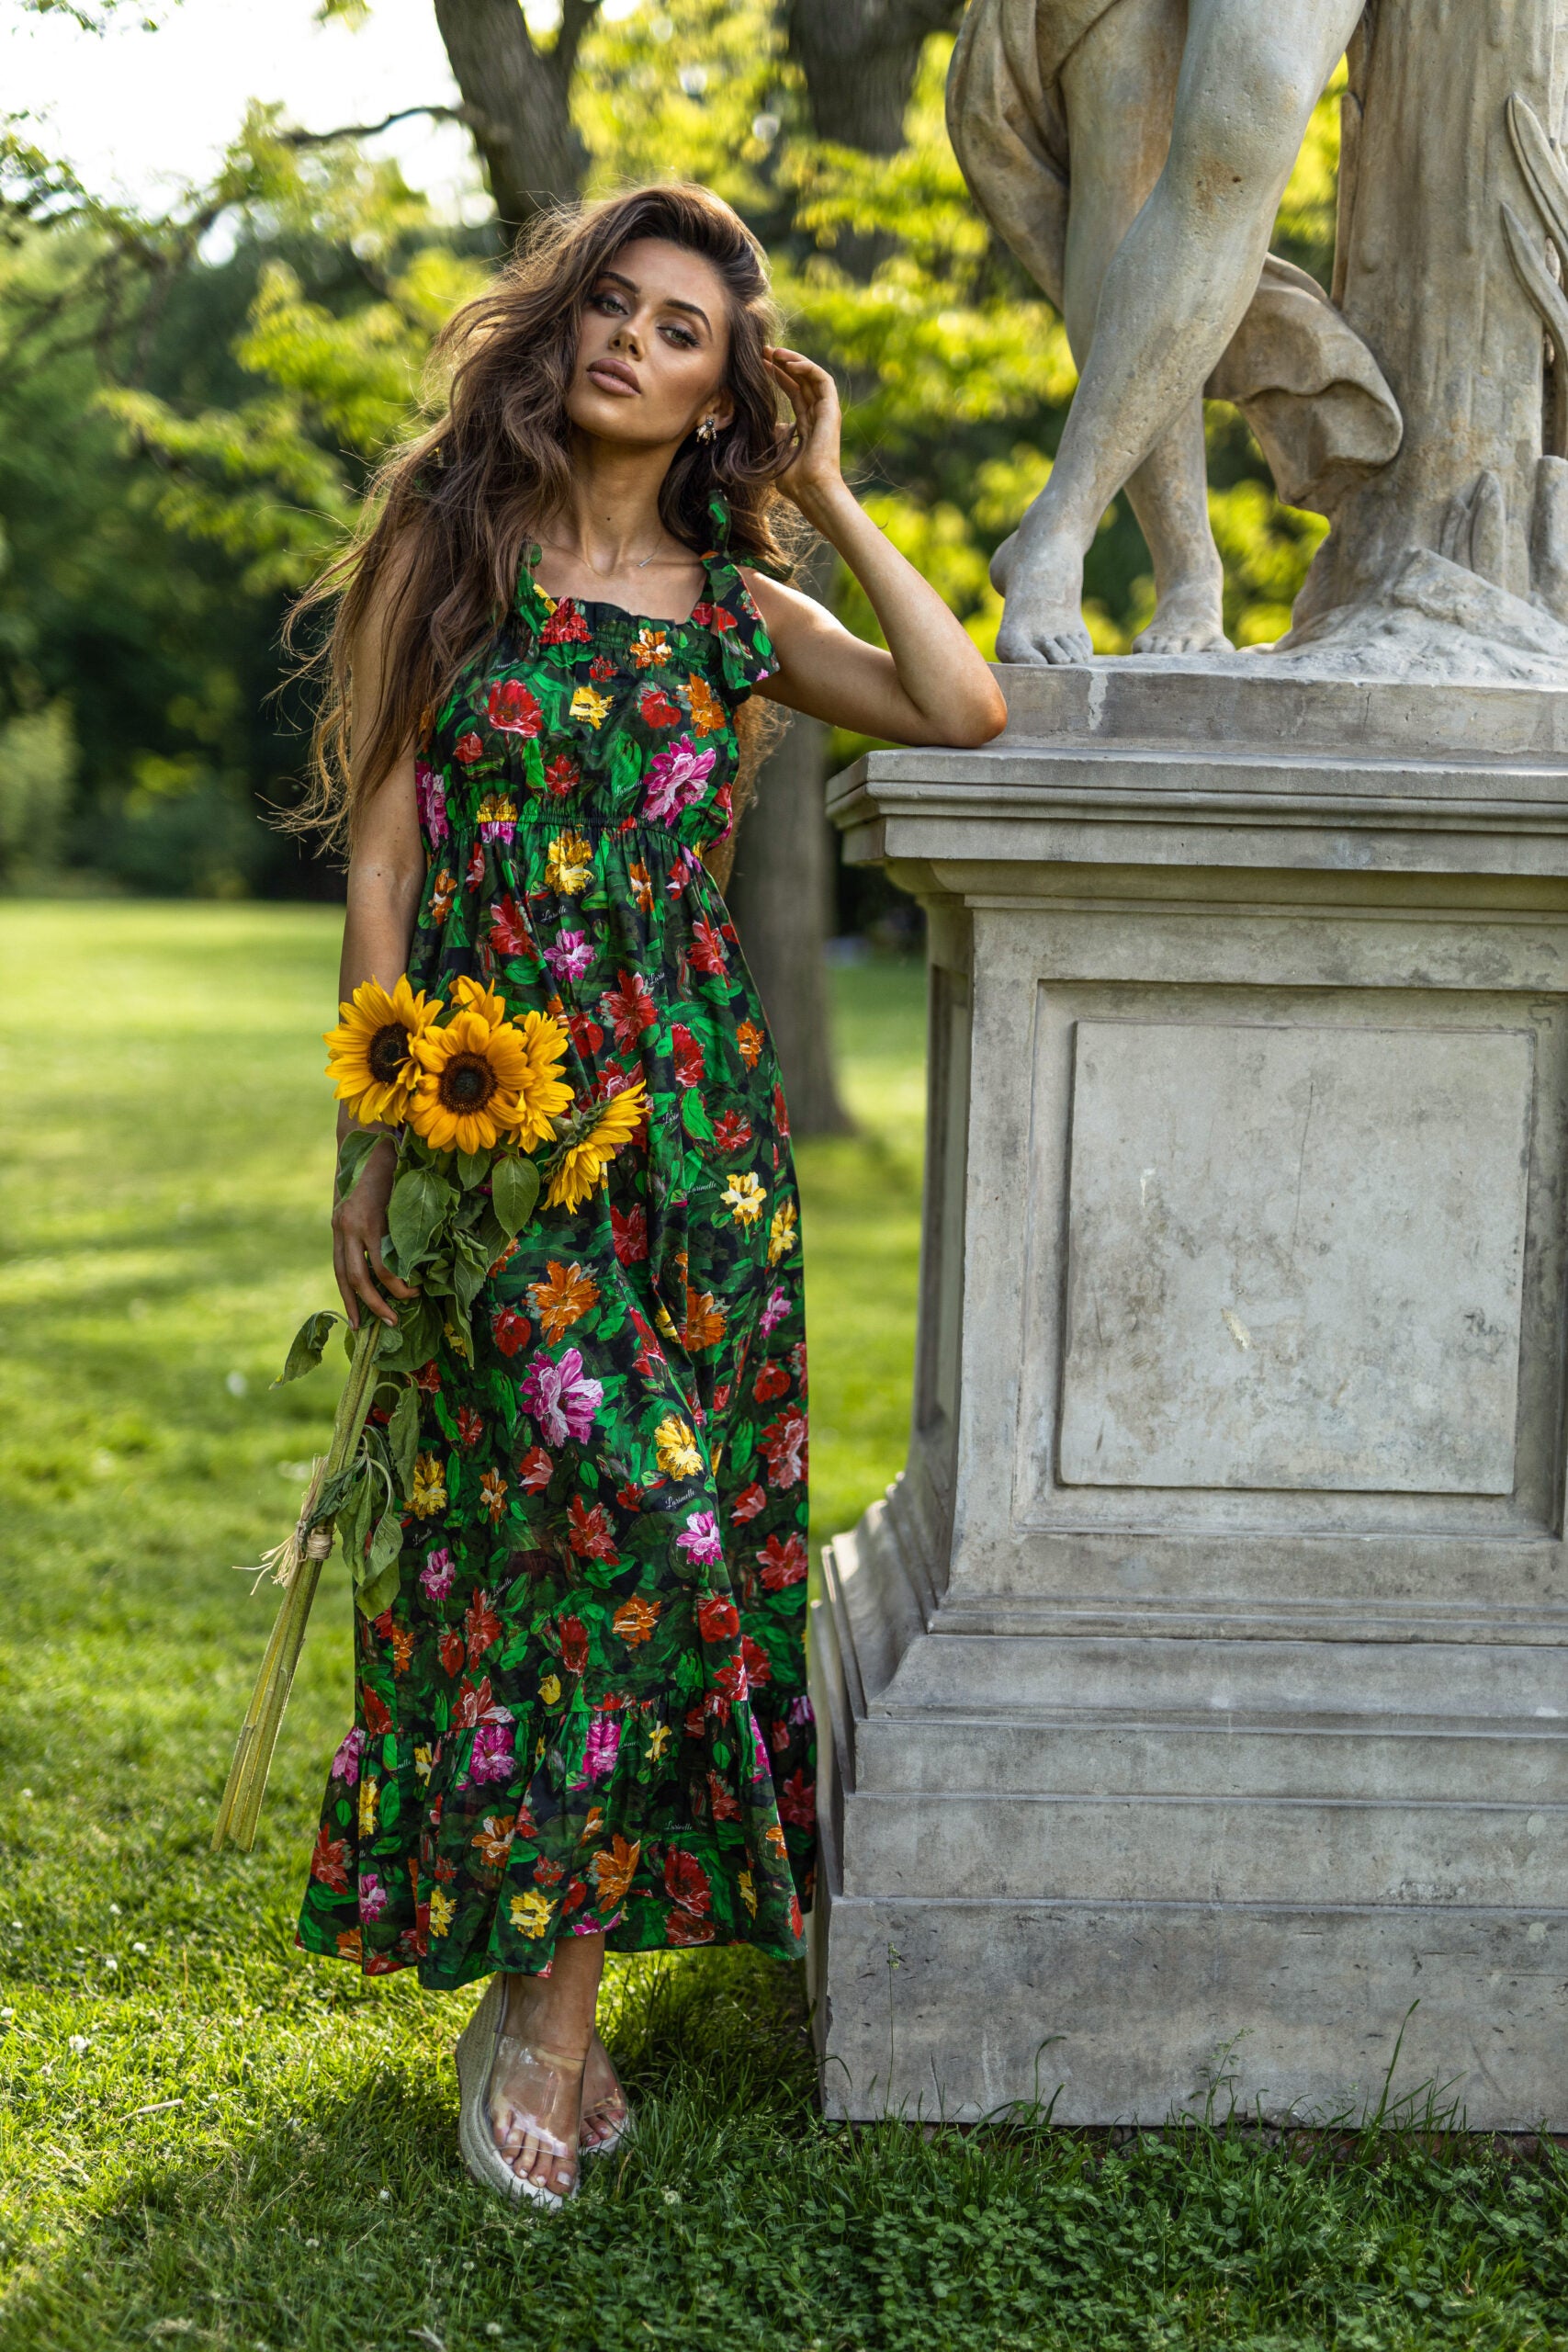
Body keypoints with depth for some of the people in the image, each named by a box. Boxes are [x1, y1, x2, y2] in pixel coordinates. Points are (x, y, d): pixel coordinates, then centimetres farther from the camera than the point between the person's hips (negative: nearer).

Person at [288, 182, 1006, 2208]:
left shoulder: (735, 607, 11)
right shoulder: (446, 547, 5)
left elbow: (970, 713, -3)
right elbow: (380, 853, 1)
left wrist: (830, 504, 4)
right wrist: (374, 1138, -5)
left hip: (694, 1122, 3)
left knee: (668, 1538, 1)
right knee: (624, 1515, -15)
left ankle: (546, 1981, 13)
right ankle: (545, 1990, -2)